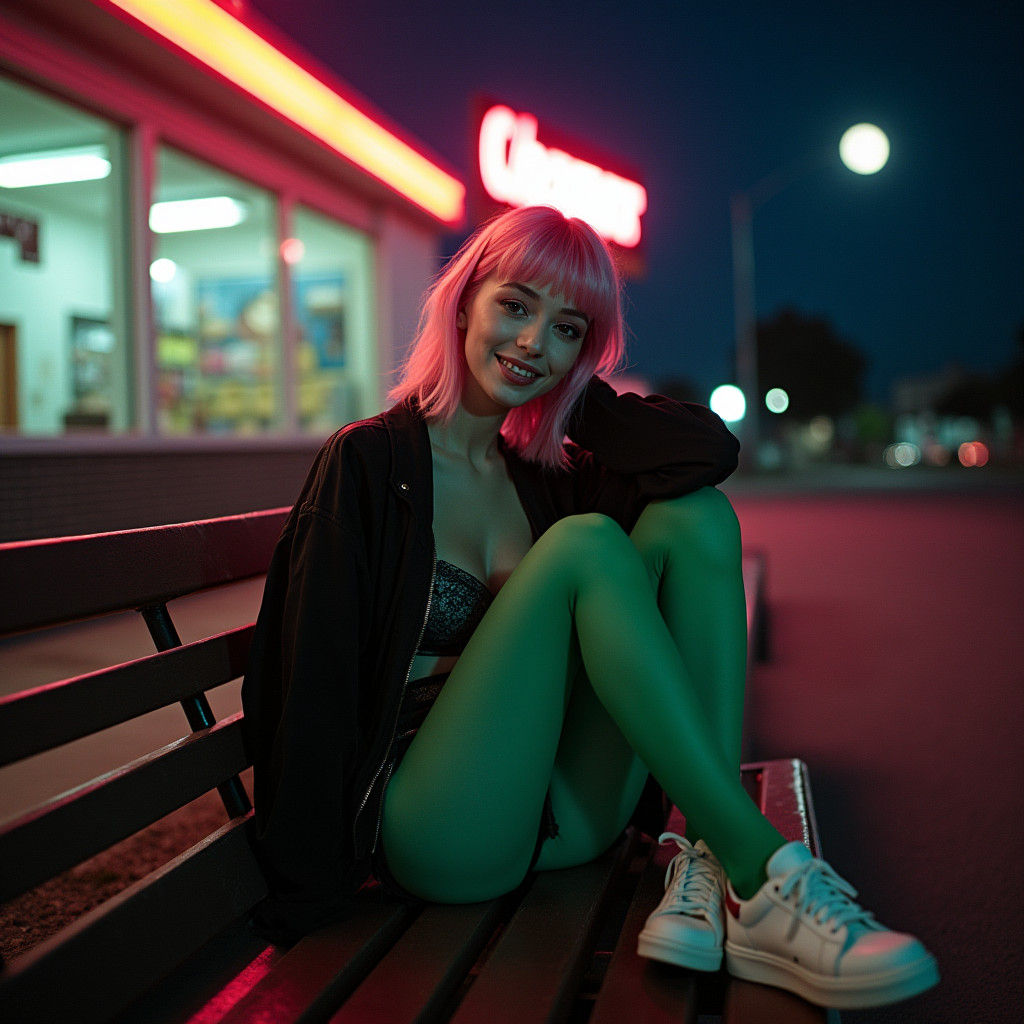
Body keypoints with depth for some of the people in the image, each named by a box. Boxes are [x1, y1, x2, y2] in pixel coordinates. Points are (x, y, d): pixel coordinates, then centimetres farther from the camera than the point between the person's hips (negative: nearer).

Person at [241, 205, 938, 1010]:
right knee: (586, 543, -25)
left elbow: (712, 448, -5)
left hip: (567, 817, 6)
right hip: (434, 833, -5)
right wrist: (310, 894, -11)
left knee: (693, 516, -9)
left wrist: (572, 395, 5)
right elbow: (318, 677, -10)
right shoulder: (369, 461, -5)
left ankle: (707, 863, -20)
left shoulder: (548, 474, 10)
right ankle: (762, 879, -23)